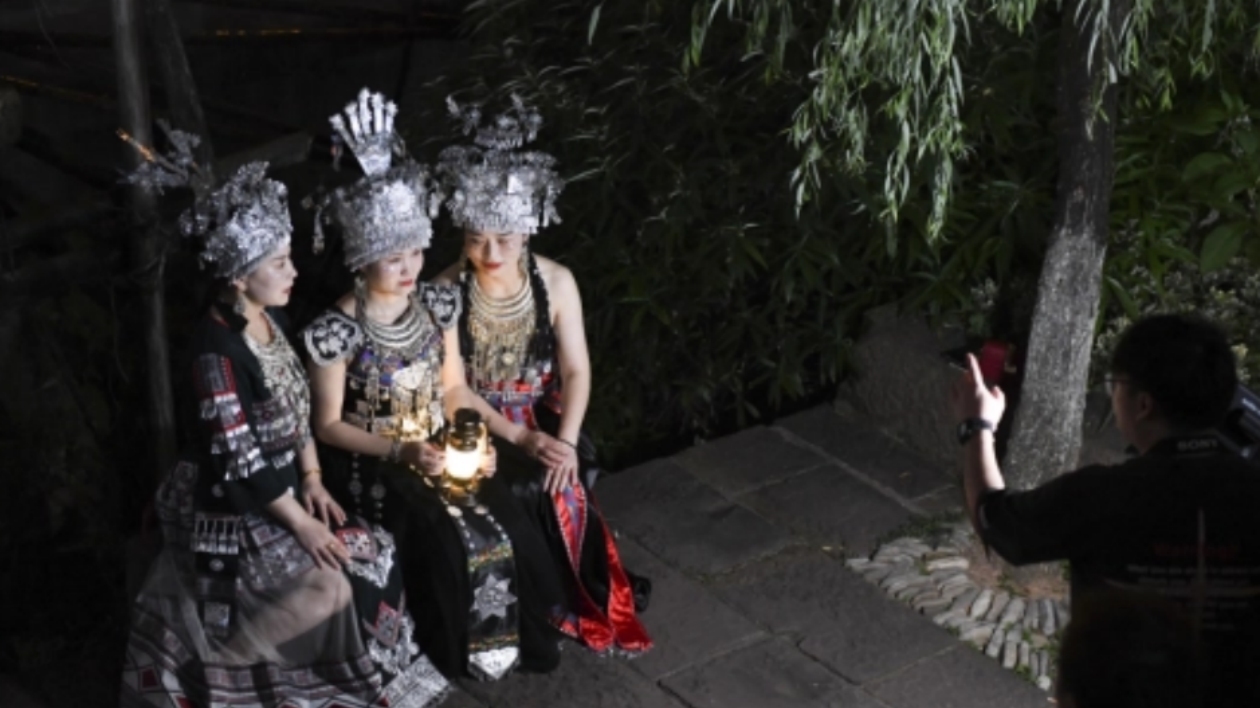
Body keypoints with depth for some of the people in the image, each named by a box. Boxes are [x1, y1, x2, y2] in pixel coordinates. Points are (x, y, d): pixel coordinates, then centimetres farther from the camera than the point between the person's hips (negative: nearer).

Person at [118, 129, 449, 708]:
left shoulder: (269, 320, 1)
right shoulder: (217, 347, -26)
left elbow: (299, 409, 11)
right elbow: (236, 457, -24)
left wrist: (312, 481, 2)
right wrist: (298, 522, -18)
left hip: (281, 490, 8)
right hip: (233, 510, -8)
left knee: (370, 558, 3)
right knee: (327, 586, -14)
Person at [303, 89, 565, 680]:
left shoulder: (438, 304, -2)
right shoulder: (337, 330, -17)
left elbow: (454, 390, 7)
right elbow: (329, 426, -10)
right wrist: (402, 452, -21)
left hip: (437, 452, 5)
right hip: (373, 466, -4)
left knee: (509, 529, -16)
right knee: (450, 543, -25)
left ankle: (507, 636, 8)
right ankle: (460, 649, 0)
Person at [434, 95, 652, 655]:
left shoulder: (557, 282, -8)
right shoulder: (446, 291, -15)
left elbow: (576, 371, -7)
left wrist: (565, 441, -22)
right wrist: (519, 437, -20)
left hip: (545, 422, 2)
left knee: (565, 485, -17)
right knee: (524, 488, -21)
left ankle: (572, 597, 4)